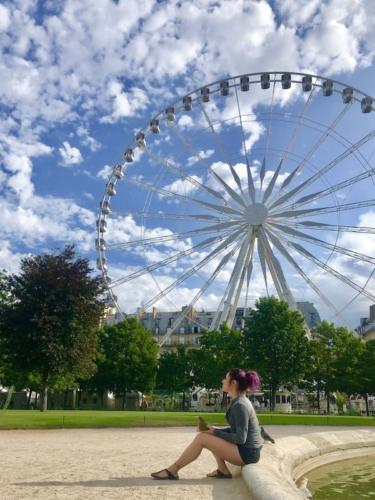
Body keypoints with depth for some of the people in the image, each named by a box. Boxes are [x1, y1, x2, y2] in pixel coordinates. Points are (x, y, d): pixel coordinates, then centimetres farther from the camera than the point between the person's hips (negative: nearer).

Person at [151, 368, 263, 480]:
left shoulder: (239, 405, -19)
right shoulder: (238, 401, 10)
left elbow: (240, 438, -21)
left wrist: (215, 432, -12)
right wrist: (215, 429, 3)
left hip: (247, 452, -9)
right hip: (243, 448, 10)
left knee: (201, 438, -13)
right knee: (207, 436, 14)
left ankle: (172, 470, -3)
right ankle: (223, 470, 8)